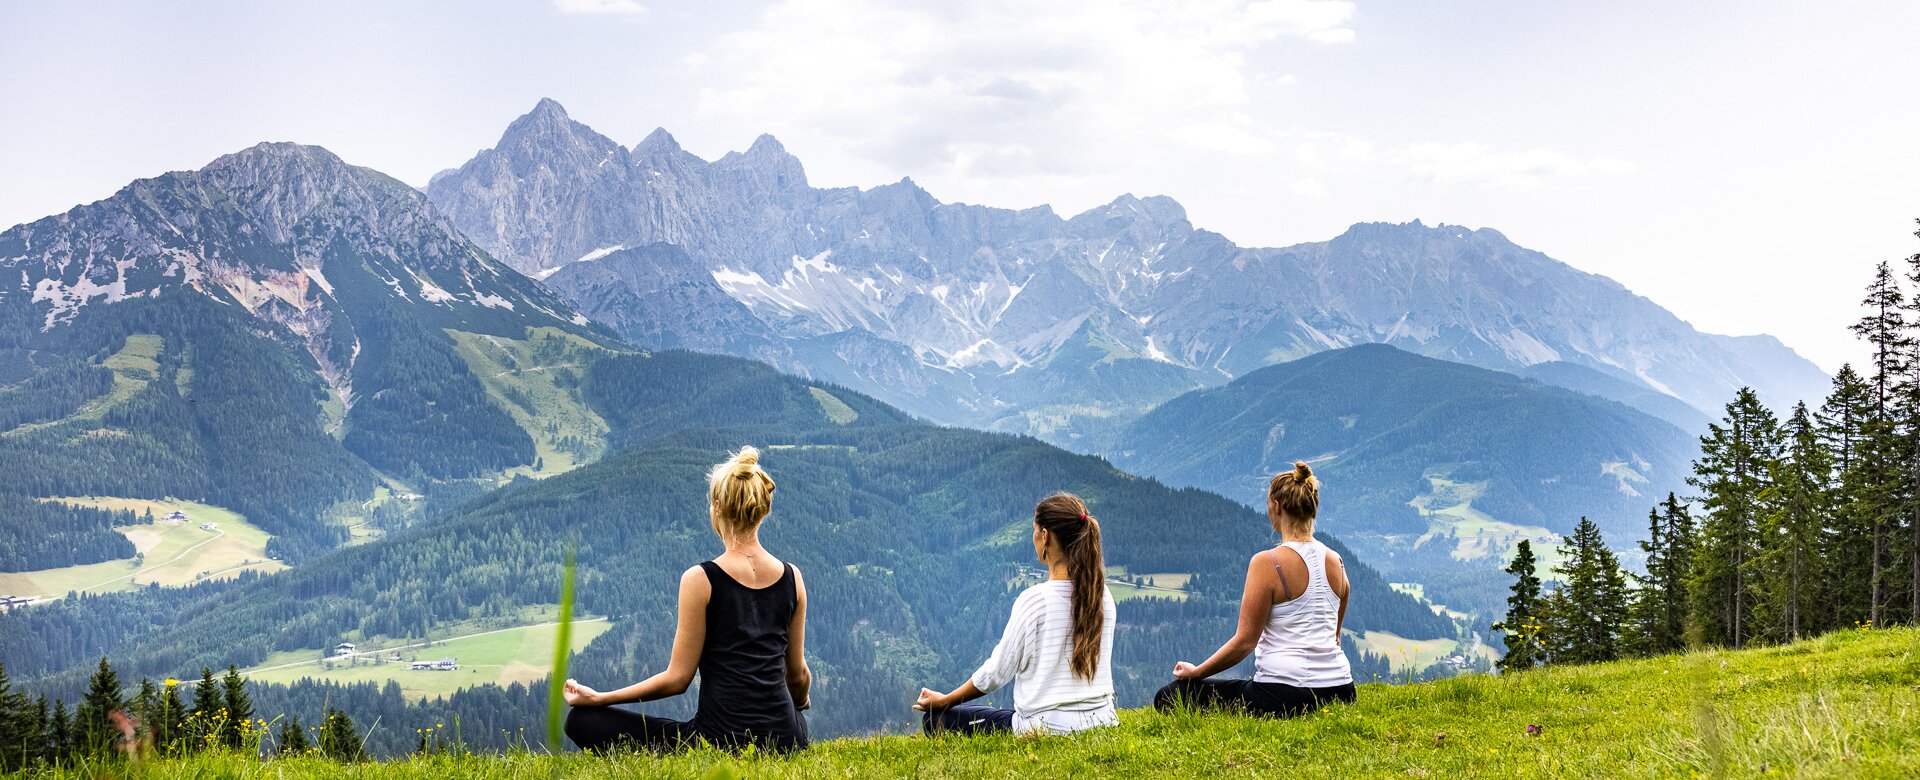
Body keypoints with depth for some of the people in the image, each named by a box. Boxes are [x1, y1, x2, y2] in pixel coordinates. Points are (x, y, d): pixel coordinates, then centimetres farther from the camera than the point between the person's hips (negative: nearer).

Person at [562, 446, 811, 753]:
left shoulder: (700, 580, -12)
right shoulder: (792, 578, 2)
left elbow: (677, 679, -10)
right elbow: (798, 673, 11)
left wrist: (598, 698, 0)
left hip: (720, 740, -6)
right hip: (785, 739, 6)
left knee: (581, 720, 4)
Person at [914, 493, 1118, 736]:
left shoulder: (1034, 600, -16)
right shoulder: (1103, 597, 1)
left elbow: (997, 672, -8)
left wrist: (944, 701, 8)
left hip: (1048, 729, -7)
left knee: (935, 719, 5)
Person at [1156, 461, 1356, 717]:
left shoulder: (1267, 563, -12)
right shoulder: (1336, 562, 8)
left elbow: (1245, 641, -11)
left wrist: (1195, 672, 2)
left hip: (1285, 696, -8)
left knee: (1168, 697, 0)